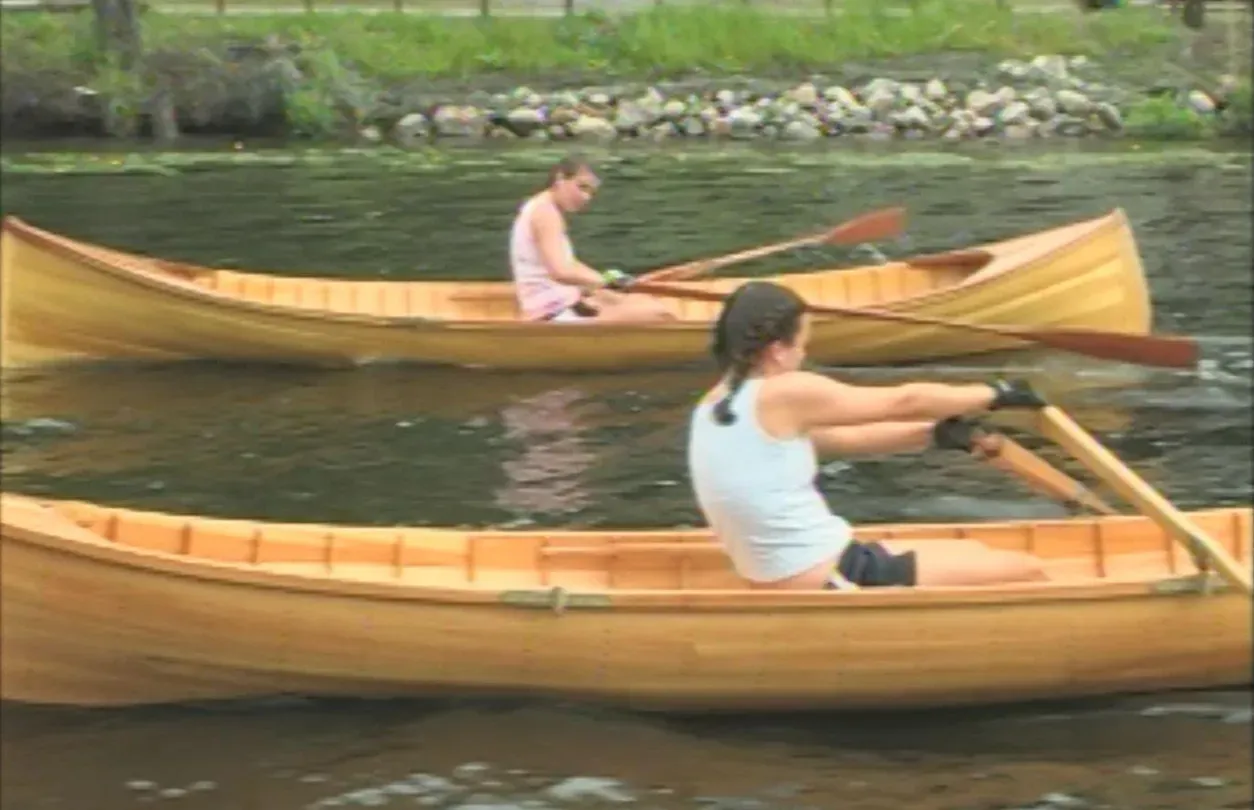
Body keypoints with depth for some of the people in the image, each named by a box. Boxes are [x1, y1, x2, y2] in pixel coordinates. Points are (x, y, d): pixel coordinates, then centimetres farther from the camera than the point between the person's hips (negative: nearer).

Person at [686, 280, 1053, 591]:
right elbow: (905, 402, -5)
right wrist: (996, 394, 9)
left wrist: (934, 435, 10)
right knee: (1025, 573, 0)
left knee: (971, 554, 25)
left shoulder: (713, 407, 11)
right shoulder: (782, 396, -16)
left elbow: (843, 438, 15)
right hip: (832, 584, -10)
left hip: (787, 590, 10)